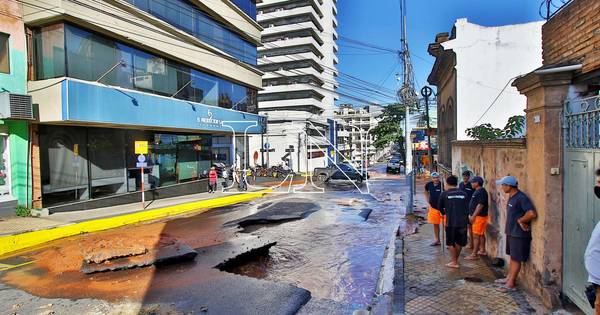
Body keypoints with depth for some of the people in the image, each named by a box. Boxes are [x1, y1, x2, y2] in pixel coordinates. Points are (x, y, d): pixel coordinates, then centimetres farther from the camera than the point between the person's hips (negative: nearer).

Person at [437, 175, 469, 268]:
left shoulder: (444, 194, -3)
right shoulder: (463, 194, 5)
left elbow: (440, 207, 9)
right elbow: (467, 208, 9)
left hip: (451, 222, -3)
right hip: (463, 222, 4)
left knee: (451, 243, 10)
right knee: (459, 242, 19)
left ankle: (454, 262, 14)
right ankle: (456, 260, 30)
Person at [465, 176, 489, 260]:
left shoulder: (481, 191, -17)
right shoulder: (478, 191, 14)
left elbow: (480, 205, -23)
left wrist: (473, 216, -22)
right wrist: (472, 215, 21)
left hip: (479, 216, -10)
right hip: (477, 216, 10)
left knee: (476, 235, -8)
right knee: (481, 234, 18)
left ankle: (474, 254, -5)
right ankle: (482, 250, 29)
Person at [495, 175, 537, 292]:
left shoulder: (521, 198, -21)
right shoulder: (511, 197, 9)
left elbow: (532, 213, -31)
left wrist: (520, 221, -17)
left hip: (519, 234, -9)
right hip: (511, 232, 9)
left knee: (516, 259, 0)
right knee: (512, 256, 18)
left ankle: (511, 284, 7)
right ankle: (509, 278, 30)